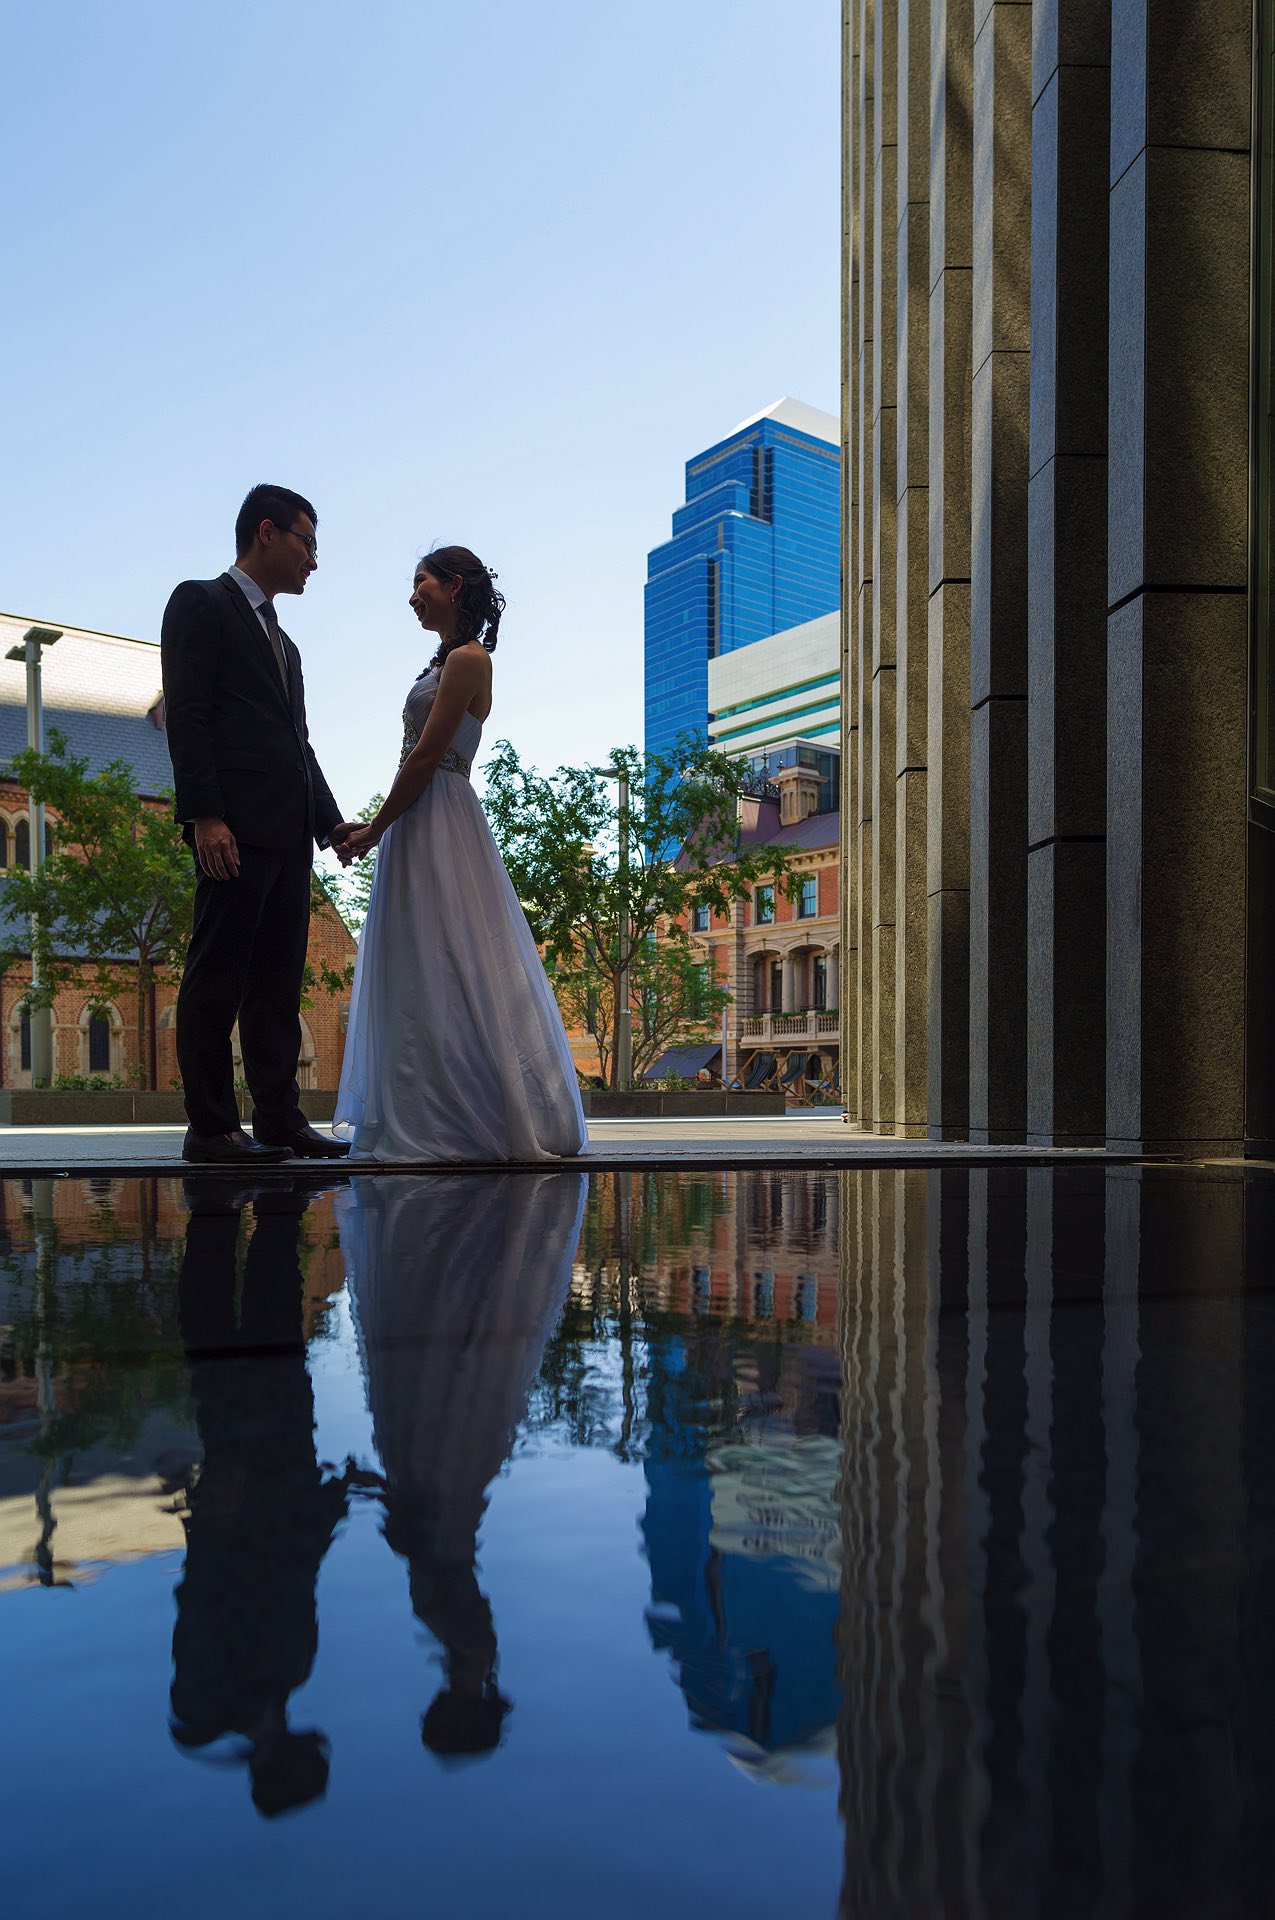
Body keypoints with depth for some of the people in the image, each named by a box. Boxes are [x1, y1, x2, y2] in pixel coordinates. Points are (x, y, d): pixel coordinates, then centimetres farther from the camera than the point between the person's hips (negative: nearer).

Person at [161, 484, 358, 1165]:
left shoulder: (281, 641, 28)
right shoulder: (201, 602, 3)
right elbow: (187, 715, -8)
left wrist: (331, 821, 14)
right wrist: (206, 816, -18)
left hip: (288, 834, 8)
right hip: (237, 827, -8)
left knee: (278, 980, 7)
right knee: (218, 975, -6)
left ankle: (280, 1120, 10)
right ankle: (210, 1127, -2)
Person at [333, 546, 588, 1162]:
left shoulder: (467, 659, -10)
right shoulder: (450, 658, 18)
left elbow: (425, 758, -15)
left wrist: (375, 830, -9)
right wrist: (378, 827, 13)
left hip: (437, 829, -10)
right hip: (424, 829, 10)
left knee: (442, 974, -7)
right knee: (428, 976, 11)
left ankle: (474, 1119, 0)